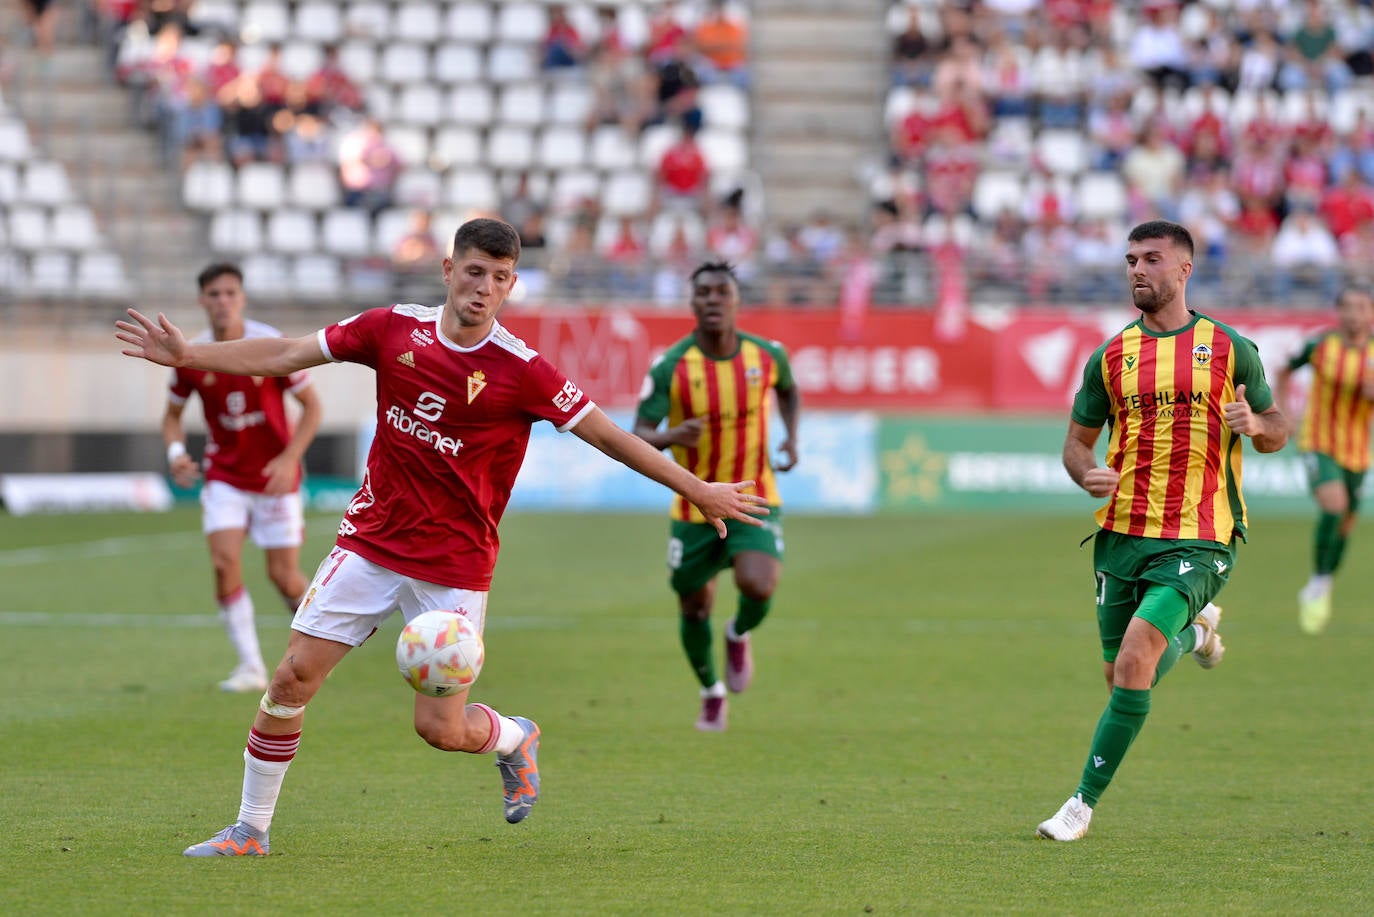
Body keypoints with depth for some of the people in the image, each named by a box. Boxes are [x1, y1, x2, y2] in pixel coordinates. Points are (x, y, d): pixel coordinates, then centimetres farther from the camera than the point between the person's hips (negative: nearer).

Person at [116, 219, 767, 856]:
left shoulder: (520, 370, -12)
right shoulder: (395, 329, -2)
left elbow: (608, 435, -7)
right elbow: (286, 356, 5)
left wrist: (699, 491, -7)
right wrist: (189, 356, 0)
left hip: (454, 566, -3)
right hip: (371, 542, 3)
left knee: (440, 727, -6)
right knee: (291, 679, -4)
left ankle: (516, 738, 30)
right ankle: (250, 830, 11)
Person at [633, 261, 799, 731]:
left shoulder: (767, 355, -6)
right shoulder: (670, 367, -13)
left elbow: (788, 390, 18)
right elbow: (638, 436, -15)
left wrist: (792, 436, 2)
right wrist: (672, 436, -36)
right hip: (695, 508, 0)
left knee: (758, 586, -25)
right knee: (695, 609, 10)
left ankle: (739, 634, 12)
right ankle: (711, 693, 40)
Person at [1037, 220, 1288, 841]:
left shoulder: (1228, 349, 2)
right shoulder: (1111, 357, 8)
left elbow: (1277, 429, 11)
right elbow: (1077, 439, 15)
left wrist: (1255, 424, -14)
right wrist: (1087, 475, -9)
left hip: (1198, 540, -4)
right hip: (1122, 534, 4)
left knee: (1134, 660, -20)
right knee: (1122, 676, 10)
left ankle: (1083, 803, -11)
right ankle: (1194, 631, 43)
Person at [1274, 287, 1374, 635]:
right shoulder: (1321, 345, -9)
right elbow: (1284, 372, 9)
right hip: (1319, 445, -3)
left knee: (1344, 527, 12)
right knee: (1334, 505, -27)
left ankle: (1320, 594, 35)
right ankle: (1317, 585, -11)